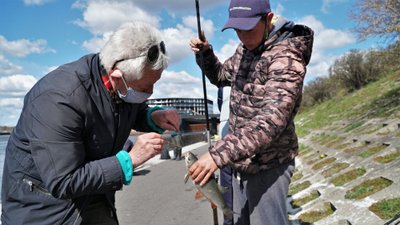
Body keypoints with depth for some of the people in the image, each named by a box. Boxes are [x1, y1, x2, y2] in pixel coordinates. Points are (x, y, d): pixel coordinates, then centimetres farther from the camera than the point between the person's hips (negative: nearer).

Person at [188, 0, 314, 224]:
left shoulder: (286, 58, -22)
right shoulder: (244, 49, 4)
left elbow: (272, 119, -34)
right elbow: (220, 76, 19)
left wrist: (219, 153, -43)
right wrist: (205, 52, -1)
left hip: (268, 166, -8)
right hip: (243, 163, 8)